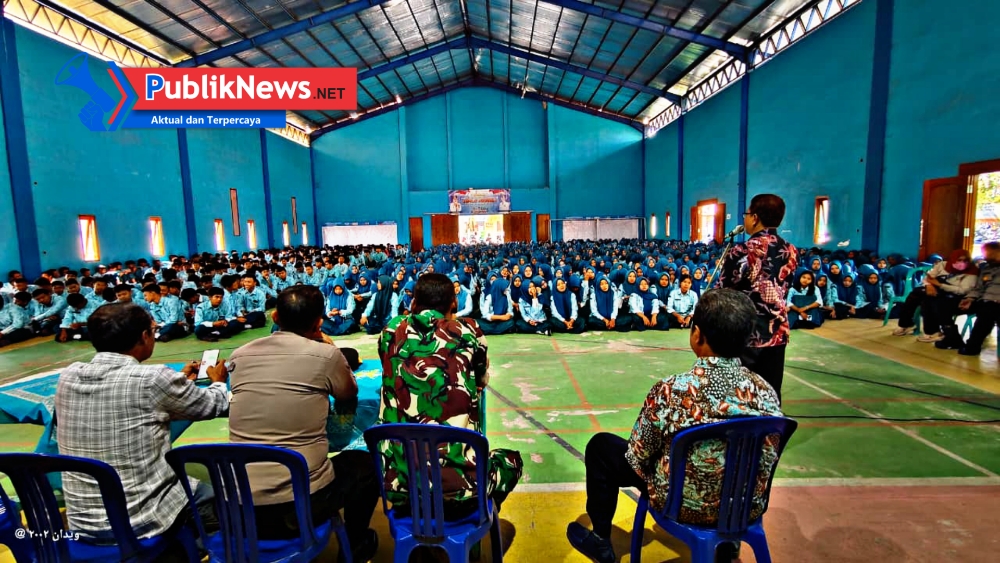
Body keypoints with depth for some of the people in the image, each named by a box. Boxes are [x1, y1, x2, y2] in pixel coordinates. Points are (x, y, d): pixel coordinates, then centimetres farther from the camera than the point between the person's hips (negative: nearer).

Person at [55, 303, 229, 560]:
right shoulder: (154, 379, -22)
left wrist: (180, 382, 25)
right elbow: (215, 405, -6)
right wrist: (219, 382, 15)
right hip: (144, 521, -6)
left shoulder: (67, 377, -4)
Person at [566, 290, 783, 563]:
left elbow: (638, 457, -16)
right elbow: (767, 460, 2)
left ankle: (601, 541, 31)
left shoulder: (671, 391, -29)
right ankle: (725, 539, 50)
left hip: (685, 505, -4)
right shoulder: (766, 391, -15)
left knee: (601, 445, 14)